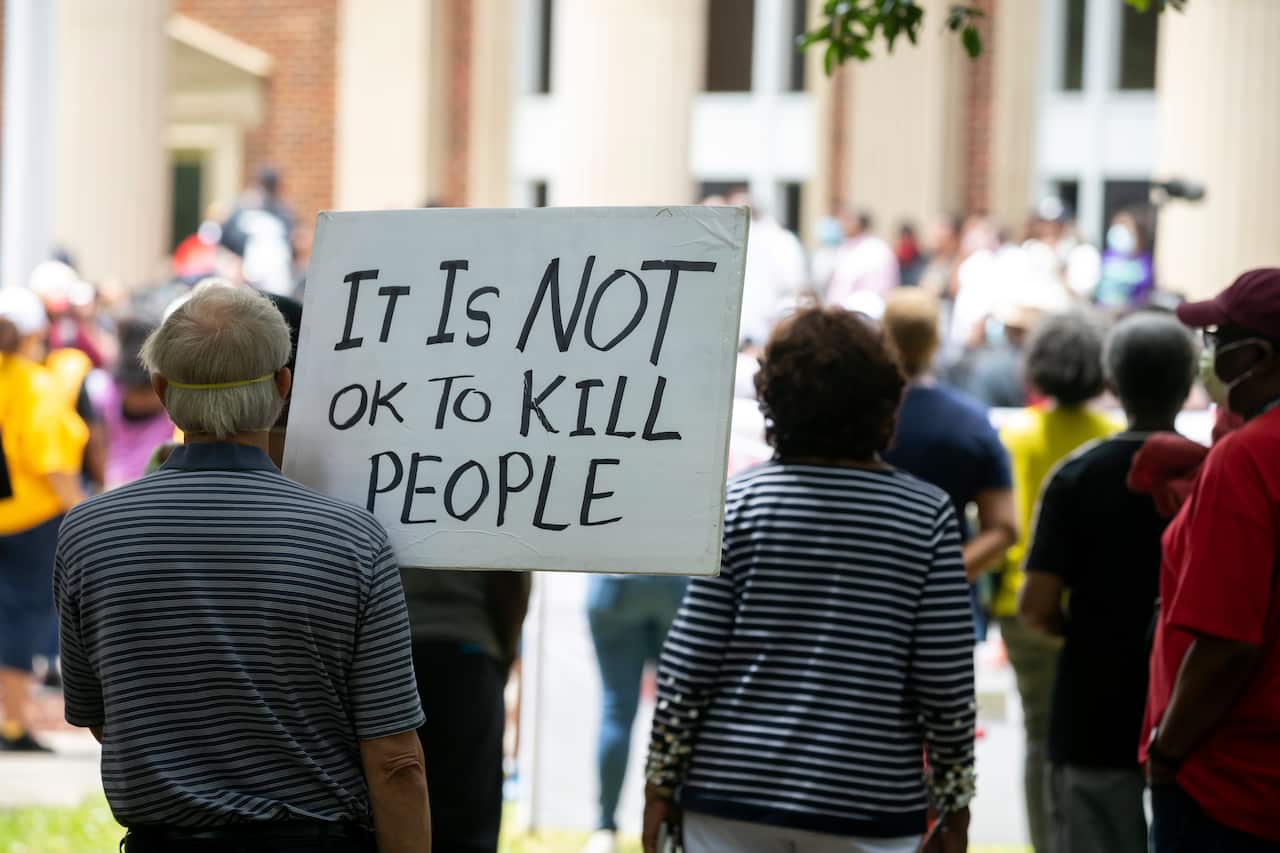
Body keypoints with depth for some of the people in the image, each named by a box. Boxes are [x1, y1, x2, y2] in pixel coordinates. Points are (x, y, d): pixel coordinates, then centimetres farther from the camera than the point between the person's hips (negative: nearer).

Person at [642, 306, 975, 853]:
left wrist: (660, 785, 6)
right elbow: (946, 686, -4)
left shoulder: (740, 501, -2)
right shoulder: (928, 516, -3)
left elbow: (688, 665, -3)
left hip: (733, 802, 1)